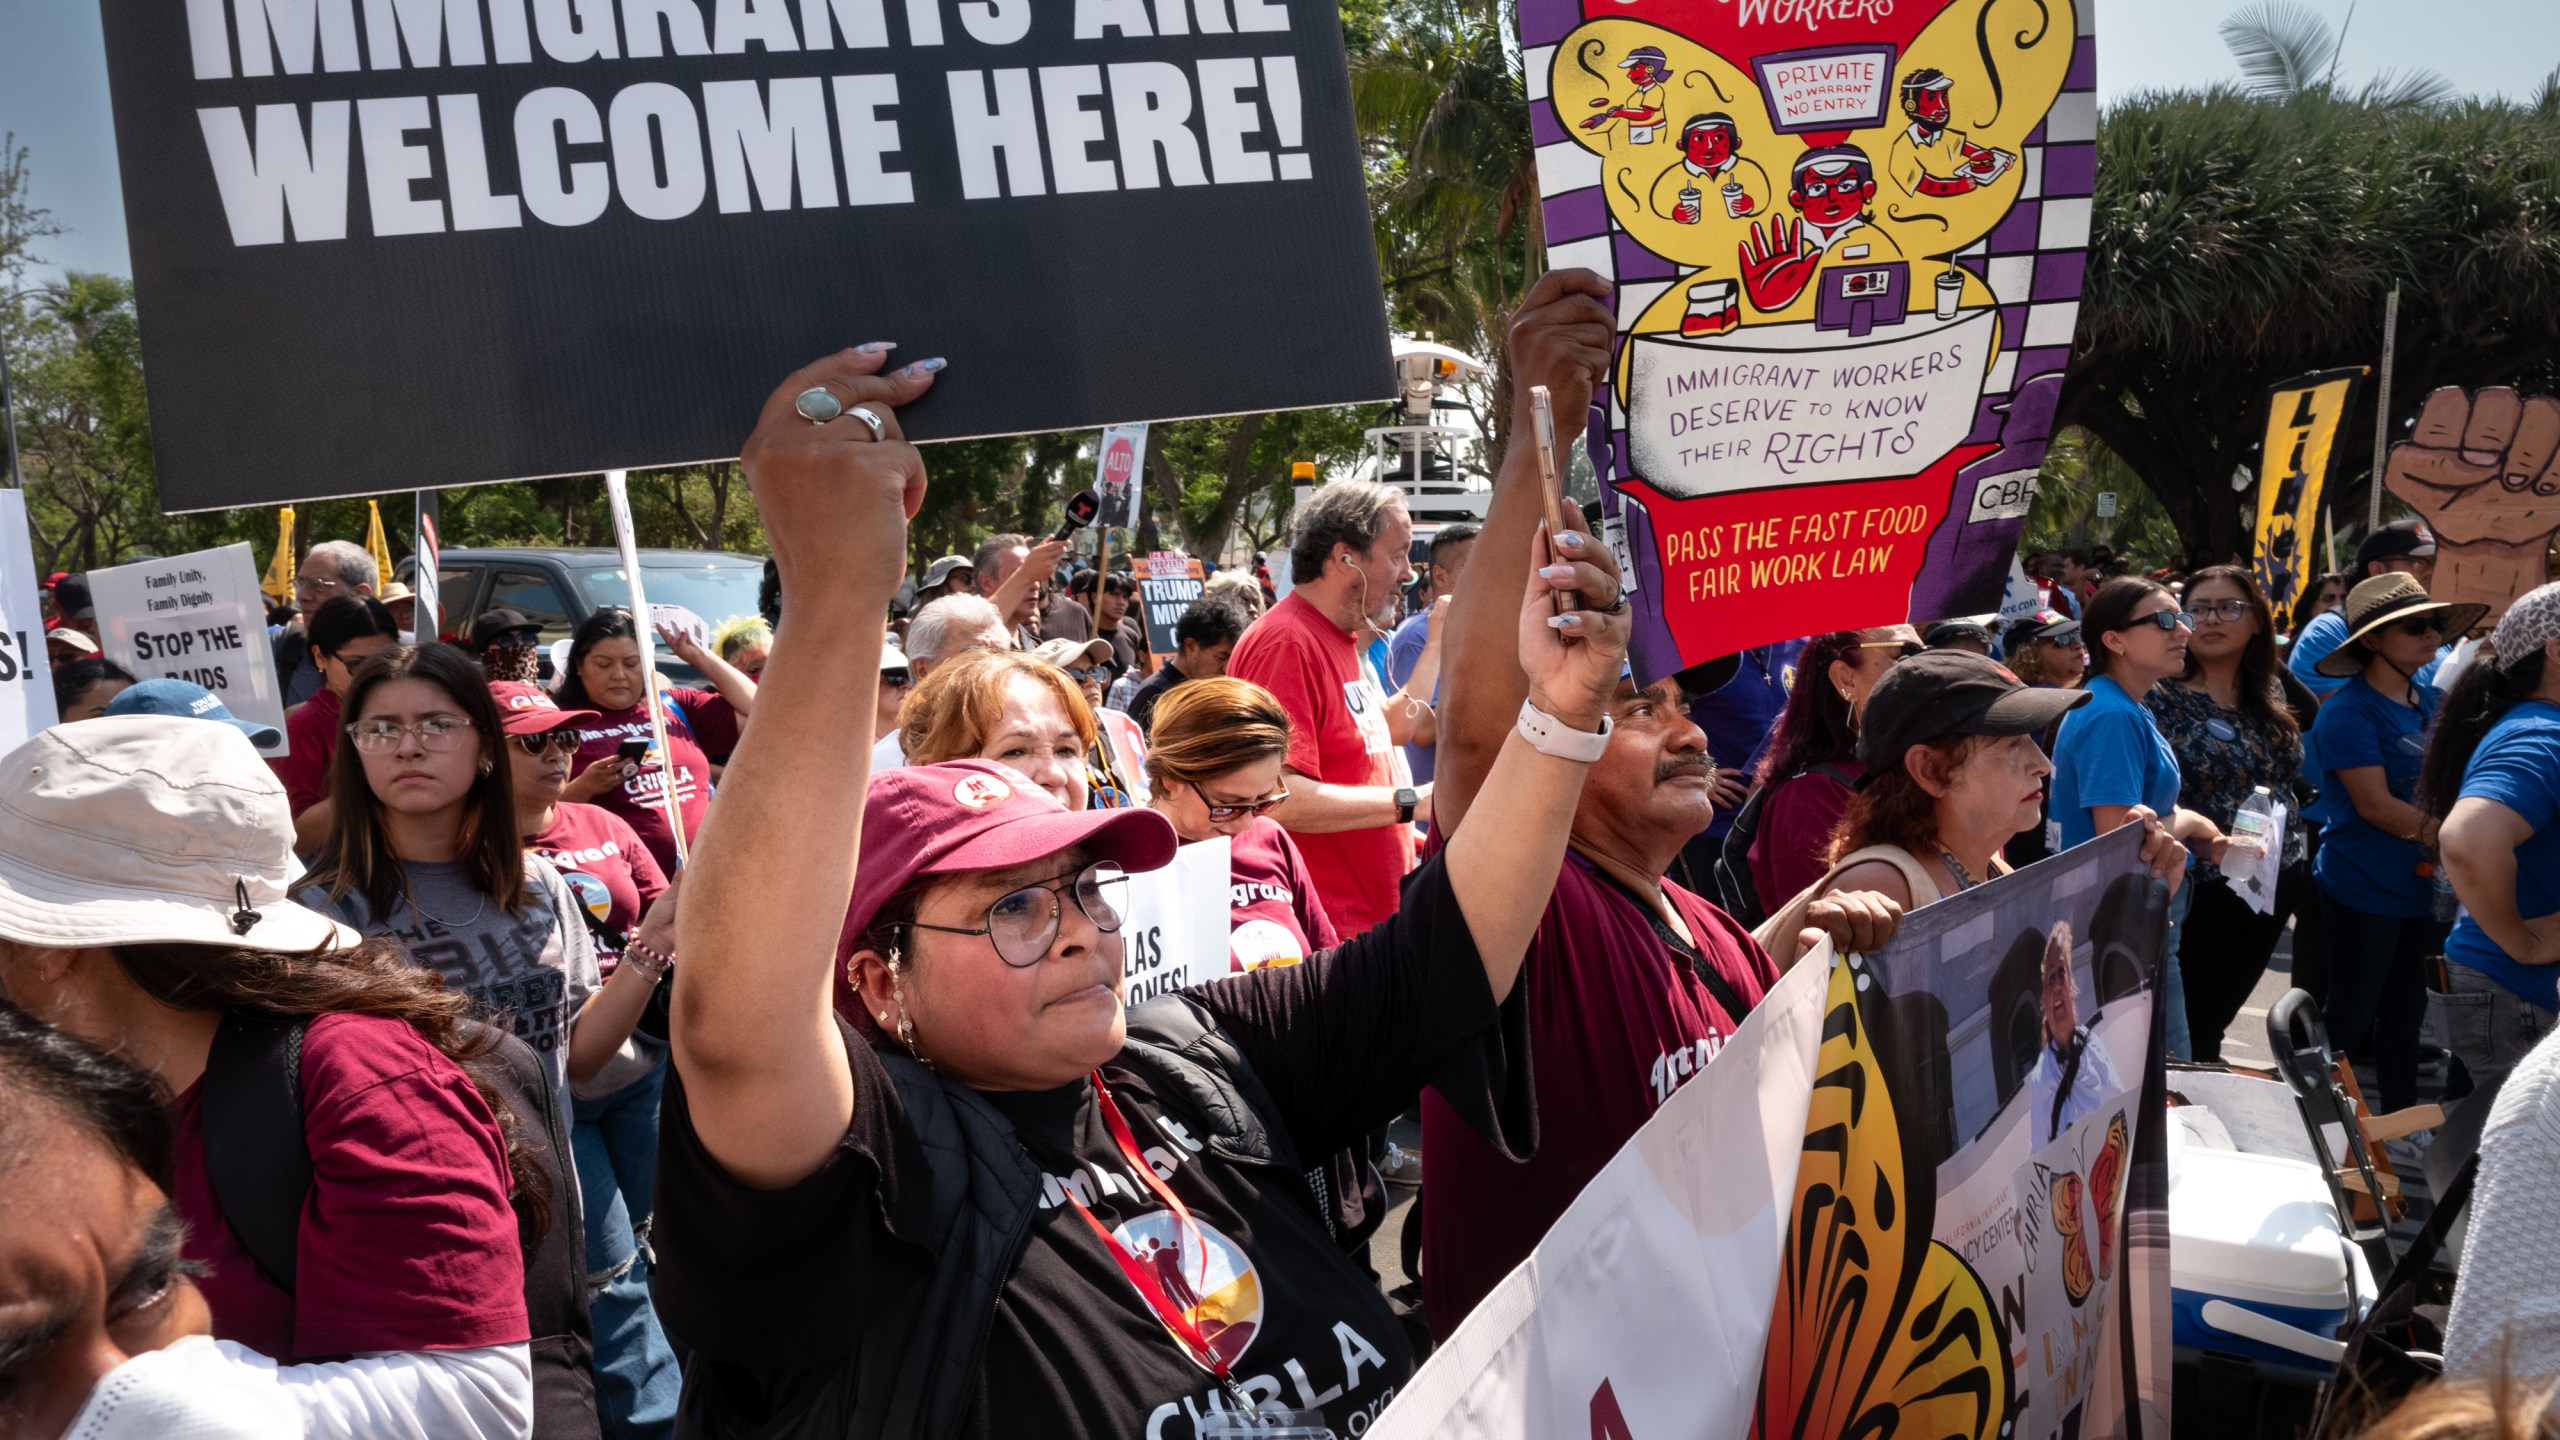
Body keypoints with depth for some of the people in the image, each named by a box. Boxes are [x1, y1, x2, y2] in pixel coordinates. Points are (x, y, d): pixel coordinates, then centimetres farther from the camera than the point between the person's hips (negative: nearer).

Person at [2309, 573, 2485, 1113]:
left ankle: (2402, 1119, 31)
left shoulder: (2430, 701, 8)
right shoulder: (2349, 711, -16)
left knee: (2406, 1010, 18)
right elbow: (2376, 806, -22)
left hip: (2421, 885, 7)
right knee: (2349, 1018, 3)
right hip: (2364, 890, -7)